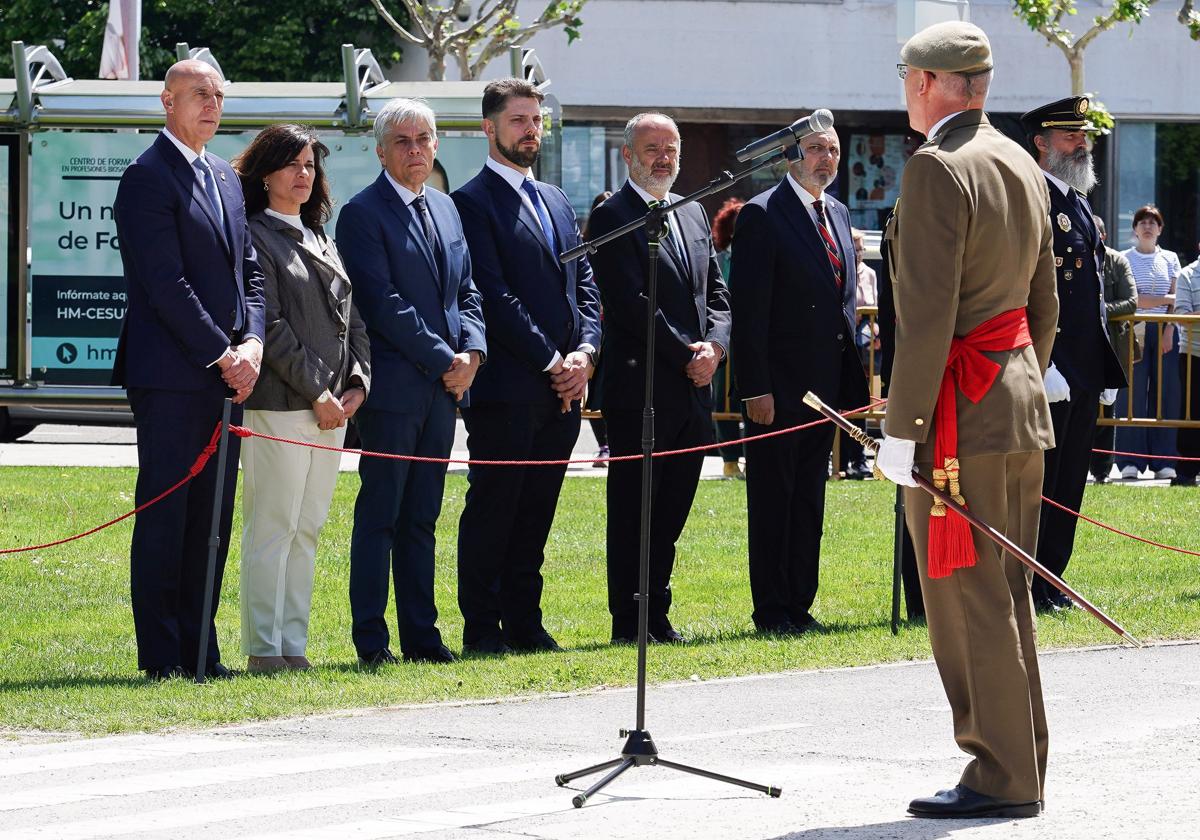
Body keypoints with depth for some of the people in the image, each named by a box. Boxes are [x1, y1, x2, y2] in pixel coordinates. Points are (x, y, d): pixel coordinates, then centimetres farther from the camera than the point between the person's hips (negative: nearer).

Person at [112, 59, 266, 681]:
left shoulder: (226, 179, 18)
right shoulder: (148, 179, -8)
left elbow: (249, 272, 17)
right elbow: (165, 282, -14)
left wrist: (252, 343, 0)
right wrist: (222, 355, -14)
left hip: (225, 374, 8)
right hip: (172, 373, -8)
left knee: (212, 518, 9)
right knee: (164, 515, -4)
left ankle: (200, 649, 13)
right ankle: (162, 657, -2)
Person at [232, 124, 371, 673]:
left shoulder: (321, 242, 20)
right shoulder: (254, 238, -5)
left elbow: (352, 319, 18)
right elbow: (268, 325, -12)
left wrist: (357, 382, 2)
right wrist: (317, 391, -13)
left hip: (332, 406, 8)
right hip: (279, 405, -8)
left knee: (307, 529, 8)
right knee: (271, 528, -6)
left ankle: (293, 644, 12)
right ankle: (263, 649, -4)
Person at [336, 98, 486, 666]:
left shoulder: (445, 208, 16)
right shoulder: (364, 213, -8)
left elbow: (465, 292, 18)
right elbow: (383, 303, -14)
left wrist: (472, 350, -1)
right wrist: (444, 360, -13)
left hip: (443, 385, 7)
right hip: (393, 385, -7)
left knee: (421, 518, 10)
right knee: (379, 515, -3)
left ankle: (421, 635, 13)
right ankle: (371, 641, -1)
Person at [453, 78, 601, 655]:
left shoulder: (556, 201, 19)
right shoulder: (473, 202, -6)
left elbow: (585, 285, 17)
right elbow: (495, 297, -13)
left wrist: (584, 352, 0)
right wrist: (551, 361, -12)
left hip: (561, 389, 7)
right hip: (507, 386, -7)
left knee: (536, 511, 10)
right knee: (493, 507, -2)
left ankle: (525, 622, 15)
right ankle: (481, 629, 2)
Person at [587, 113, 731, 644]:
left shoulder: (694, 215, 18)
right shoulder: (613, 218, -7)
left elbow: (716, 294, 17)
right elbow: (631, 304, -14)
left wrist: (715, 346, -3)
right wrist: (686, 356, -13)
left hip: (694, 388, 7)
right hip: (641, 387, -7)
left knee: (671, 512, 10)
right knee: (632, 510, -1)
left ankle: (657, 614, 16)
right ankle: (628, 621, 3)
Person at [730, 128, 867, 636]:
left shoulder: (838, 214, 13)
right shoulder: (762, 216, -10)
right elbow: (748, 308, -14)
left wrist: (851, 380, 11)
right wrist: (755, 388, -18)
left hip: (825, 384, 7)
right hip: (779, 385, -7)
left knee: (810, 499, 11)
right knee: (772, 499, 0)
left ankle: (800, 606, 17)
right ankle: (772, 611, 5)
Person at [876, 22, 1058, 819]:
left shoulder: (937, 170, -15)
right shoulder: (1023, 167, 13)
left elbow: (928, 312, -20)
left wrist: (903, 427, -17)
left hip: (960, 415, -9)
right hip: (1022, 408, 9)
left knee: (969, 600, -5)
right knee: (1008, 595, 13)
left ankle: (1002, 777, -4)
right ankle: (1020, 766, 17)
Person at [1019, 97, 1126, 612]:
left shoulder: (1080, 205, 19)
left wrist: (1106, 370, 19)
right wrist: (1044, 366, -23)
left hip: (1083, 372, 9)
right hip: (1048, 371, -9)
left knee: (1069, 485, 11)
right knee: (1037, 483, -4)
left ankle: (1050, 581, 17)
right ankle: (1025, 588, 1)